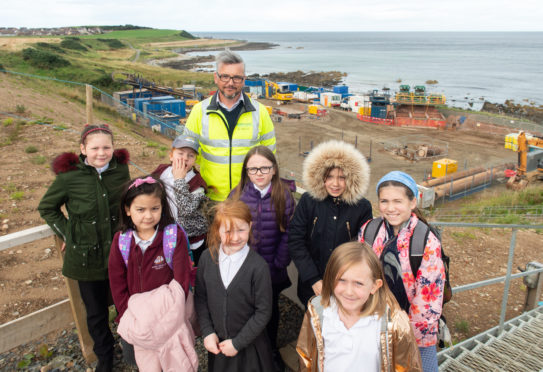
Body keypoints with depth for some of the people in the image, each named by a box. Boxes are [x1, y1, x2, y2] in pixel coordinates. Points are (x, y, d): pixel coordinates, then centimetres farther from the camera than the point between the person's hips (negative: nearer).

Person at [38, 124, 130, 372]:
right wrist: (67, 233, -4)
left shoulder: (121, 169, -7)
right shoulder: (69, 176, -14)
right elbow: (46, 208, 3)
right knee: (96, 313, 16)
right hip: (87, 256, -1)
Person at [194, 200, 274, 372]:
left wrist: (237, 343, -12)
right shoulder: (207, 257, -10)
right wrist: (207, 332, -5)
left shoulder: (259, 267, -21)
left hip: (250, 346, -3)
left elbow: (263, 312, -15)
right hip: (216, 342, 3)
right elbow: (200, 297, 1)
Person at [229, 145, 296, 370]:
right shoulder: (237, 195, -8)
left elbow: (287, 233, -8)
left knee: (271, 308, 20)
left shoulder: (284, 195, -11)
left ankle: (272, 349, 43)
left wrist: (280, 263, -10)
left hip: (272, 268, 0)